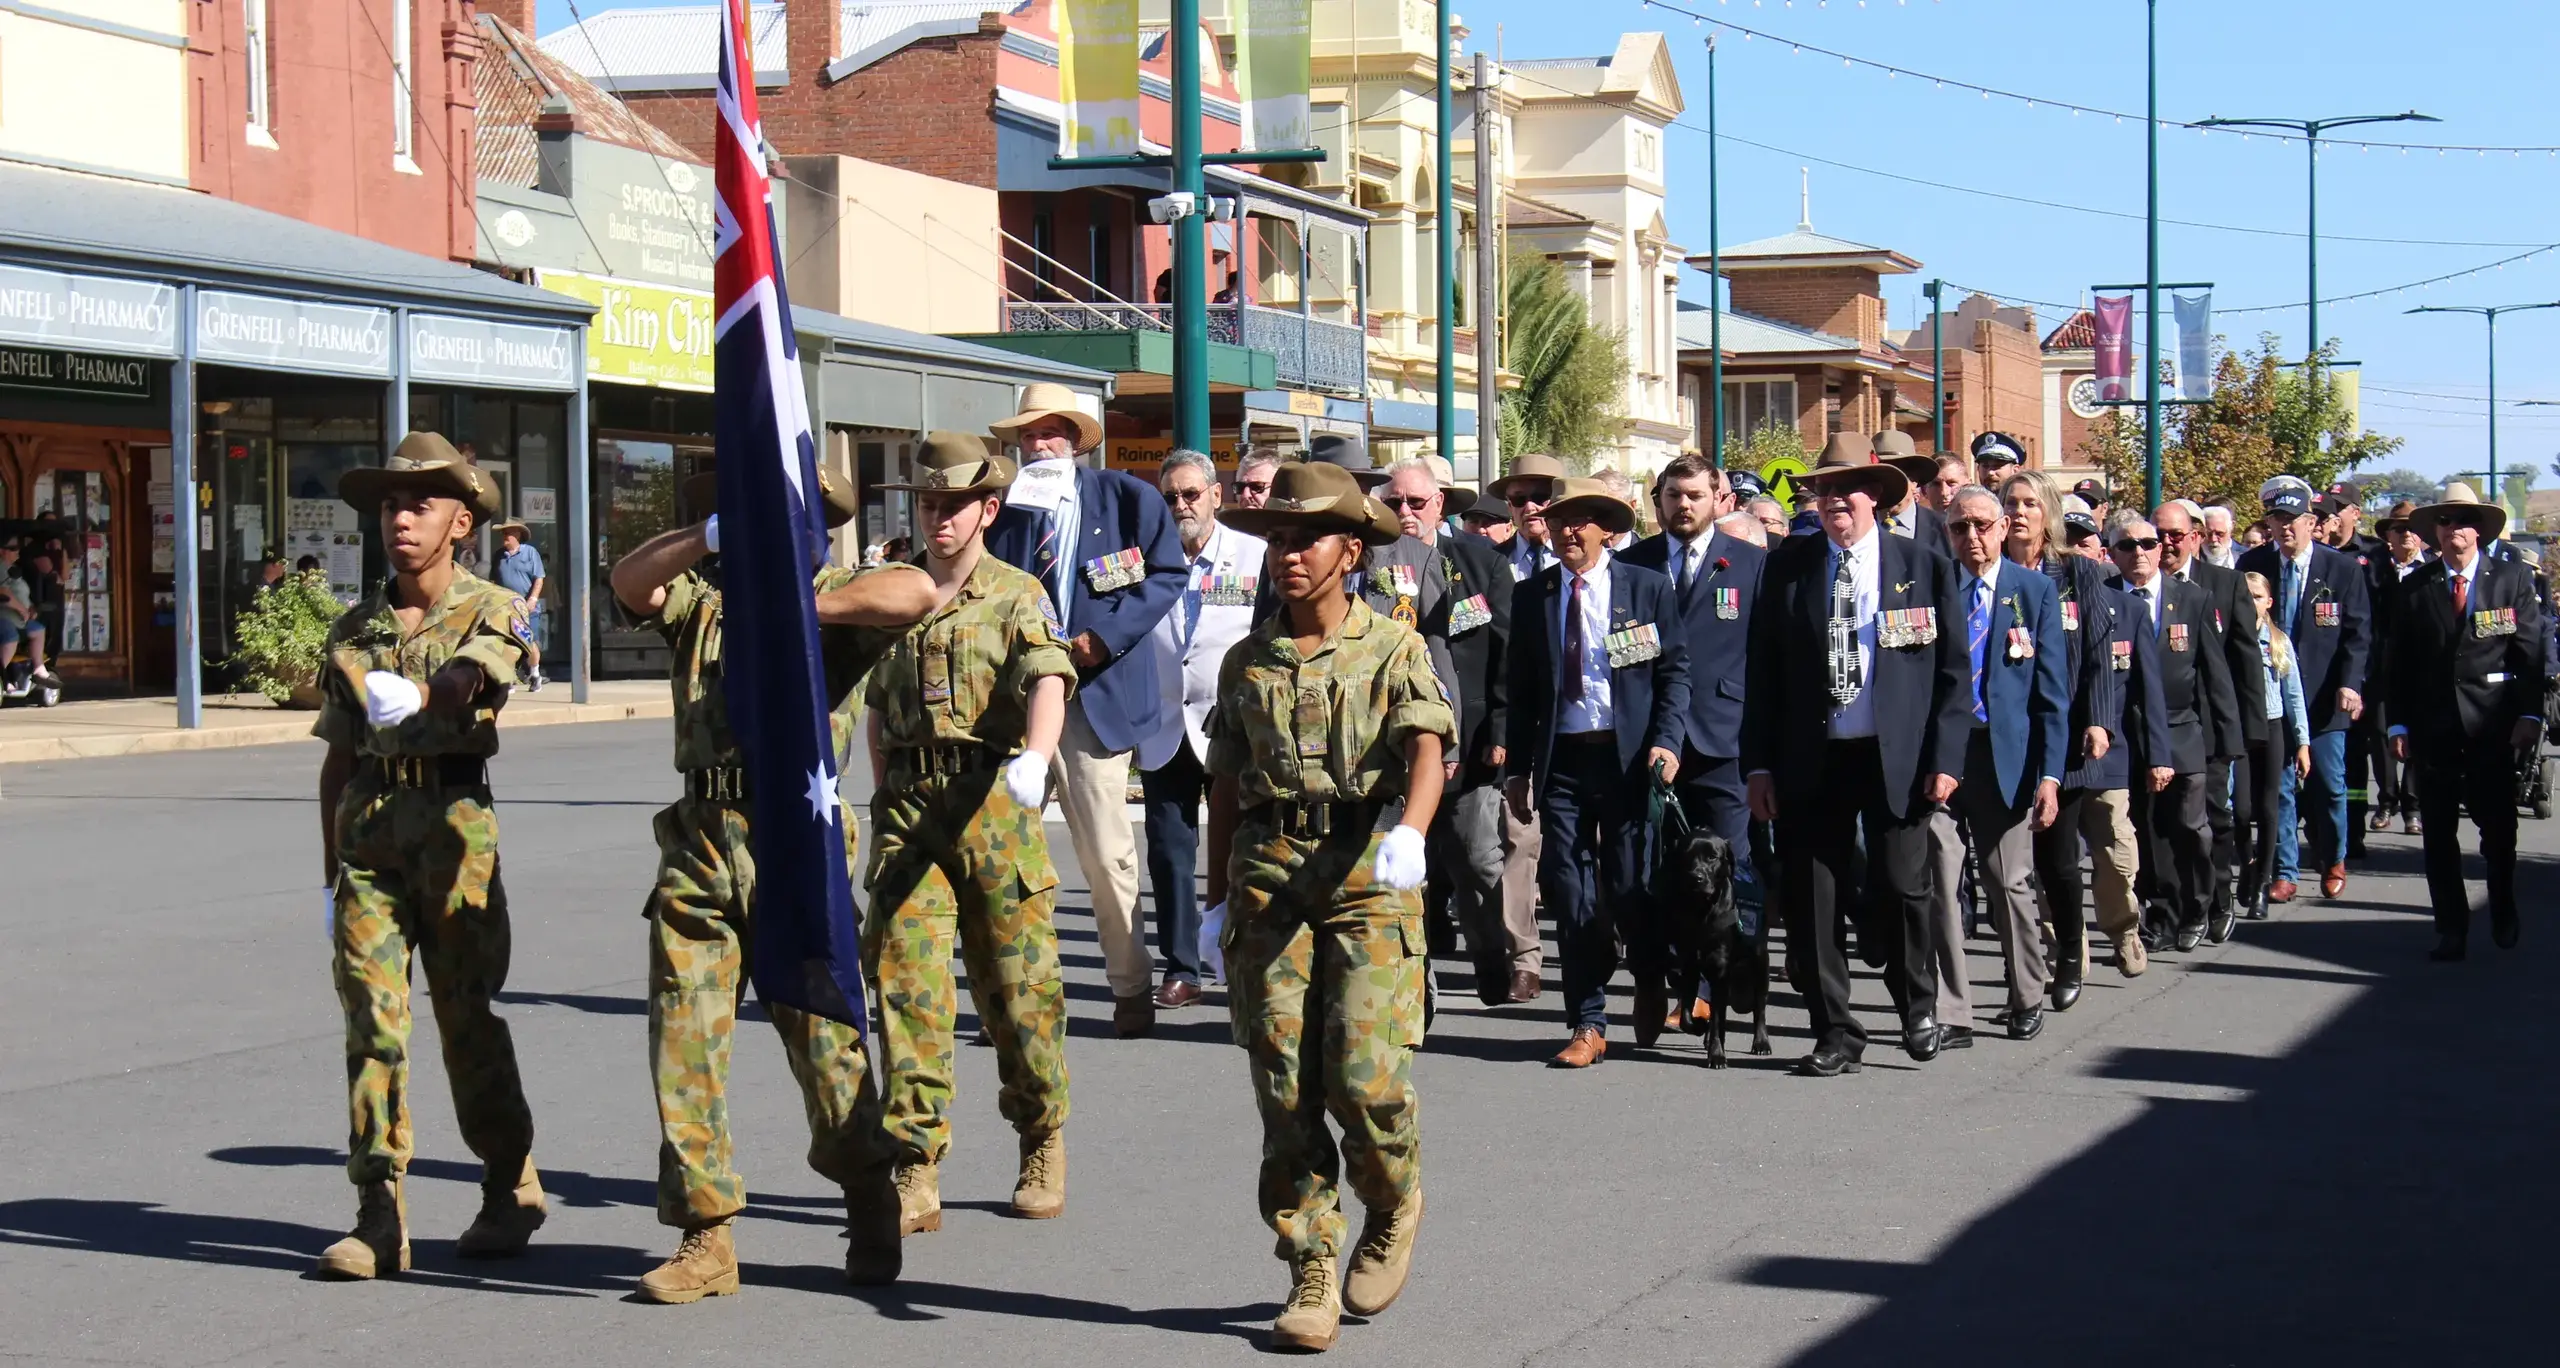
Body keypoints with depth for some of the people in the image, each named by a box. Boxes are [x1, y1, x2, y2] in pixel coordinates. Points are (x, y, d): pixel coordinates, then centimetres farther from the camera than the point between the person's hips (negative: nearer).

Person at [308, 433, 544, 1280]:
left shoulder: (494, 612, 2)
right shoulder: (354, 630, 15)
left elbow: (461, 684, -20)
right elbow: (337, 759, 18)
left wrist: (410, 695, -41)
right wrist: (332, 874, 15)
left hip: (454, 821, -4)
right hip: (369, 824, 4)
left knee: (467, 1014, 3)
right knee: (371, 1015, -3)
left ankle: (511, 1192, 20)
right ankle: (379, 1217, -1)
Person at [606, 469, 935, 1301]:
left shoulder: (837, 596, 7)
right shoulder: (703, 595, 17)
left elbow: (916, 592, -14)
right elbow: (628, 583, -3)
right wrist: (713, 537, -16)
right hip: (699, 844, 3)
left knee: (825, 1040, 1)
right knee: (683, 1038, -1)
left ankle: (873, 1215, 20)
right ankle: (705, 1236, 5)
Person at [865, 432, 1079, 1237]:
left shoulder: (1018, 596, 2)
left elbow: (1049, 680, -16)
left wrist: (1036, 755, -36)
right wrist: (885, 795, 15)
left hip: (995, 803, -3)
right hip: (909, 807, 3)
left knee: (1017, 983, 3)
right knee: (906, 979, -7)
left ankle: (1042, 1147, 24)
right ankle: (916, 1173, -6)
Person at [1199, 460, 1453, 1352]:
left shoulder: (1395, 650, 4)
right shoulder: (1246, 662, 15)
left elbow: (1425, 749, -12)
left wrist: (1409, 831, -31)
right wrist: (1220, 898, 15)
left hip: (1369, 881, -3)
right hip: (1268, 877, 3)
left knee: (1366, 1074, -14)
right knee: (1285, 1085, 0)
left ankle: (1393, 1211, 17)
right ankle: (1312, 1275, 9)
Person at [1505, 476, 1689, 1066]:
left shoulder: (1647, 588, 2)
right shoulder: (1530, 596, 8)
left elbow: (1674, 671, 2)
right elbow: (1521, 689, 10)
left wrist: (1666, 741, -11)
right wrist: (1517, 766, 5)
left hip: (1628, 754, -2)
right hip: (1560, 758, 2)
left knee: (1631, 885, 1)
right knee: (1571, 893, 0)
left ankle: (1652, 986, 31)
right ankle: (1588, 1024, 7)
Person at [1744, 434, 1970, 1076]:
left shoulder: (1926, 567, 3)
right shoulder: (1786, 568, 6)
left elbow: (1954, 671, 3)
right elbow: (1762, 672, 6)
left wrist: (1945, 758, -5)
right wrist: (1758, 763, 1)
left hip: (1898, 758, -1)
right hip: (1812, 759, 2)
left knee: (1902, 889, 2)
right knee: (1813, 901, 3)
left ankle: (1917, 1007, 26)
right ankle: (1835, 1034, 14)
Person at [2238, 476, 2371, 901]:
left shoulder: (2343, 569, -1)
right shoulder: (2253, 566, 3)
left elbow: (2357, 633, -1)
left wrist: (2350, 684, -13)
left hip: (2324, 697, -1)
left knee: (2329, 784, 5)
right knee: (2277, 787, 1)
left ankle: (2333, 861, 27)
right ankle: (2283, 871, 10)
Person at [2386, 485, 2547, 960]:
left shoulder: (2513, 579, 3)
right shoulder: (2414, 589, 6)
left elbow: (2530, 652, 0)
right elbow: (2399, 664, 7)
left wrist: (2529, 714, -8)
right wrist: (2398, 723, -1)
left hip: (2492, 726, -1)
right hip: (2433, 728, 1)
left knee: (2498, 827, 5)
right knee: (2439, 833, 3)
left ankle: (2503, 915, 28)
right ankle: (2451, 929, 10)